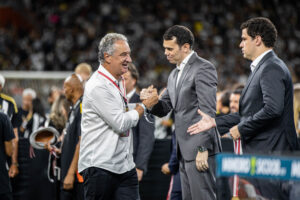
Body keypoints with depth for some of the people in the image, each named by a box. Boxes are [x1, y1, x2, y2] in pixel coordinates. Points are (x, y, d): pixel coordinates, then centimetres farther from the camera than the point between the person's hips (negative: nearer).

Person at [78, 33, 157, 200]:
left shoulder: (120, 82, 17)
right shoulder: (98, 87, -14)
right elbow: (121, 123, -16)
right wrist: (144, 106, -5)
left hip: (125, 166, 8)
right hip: (100, 166, -8)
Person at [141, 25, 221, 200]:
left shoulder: (203, 68, -10)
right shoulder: (175, 74, 20)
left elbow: (208, 111, -16)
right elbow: (164, 109, 20)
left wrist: (203, 149, -21)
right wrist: (153, 100, -3)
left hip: (200, 147, -9)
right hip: (185, 151, 9)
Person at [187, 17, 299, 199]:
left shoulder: (272, 68, -14)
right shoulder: (262, 67, 21)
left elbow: (272, 109, -26)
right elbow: (251, 112, 23)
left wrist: (241, 129, -16)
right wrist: (215, 122, 19)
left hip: (270, 153, -11)